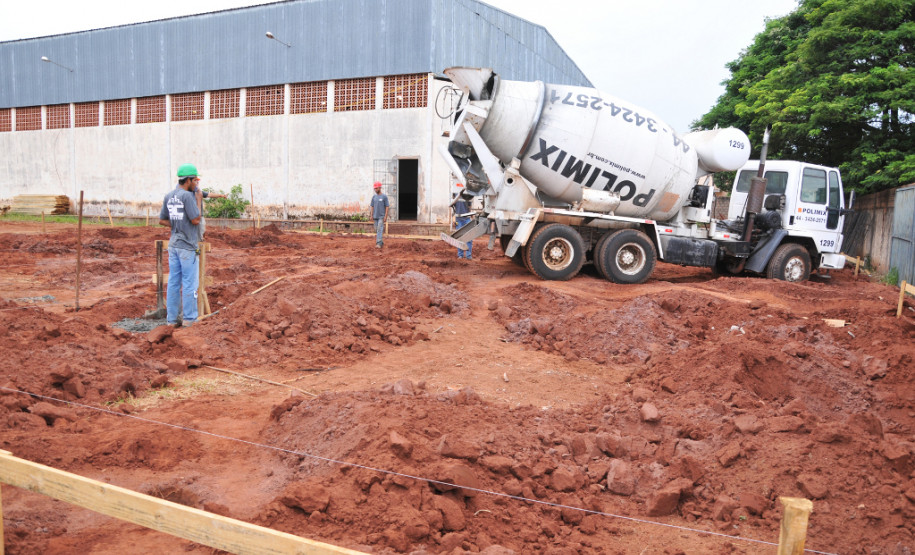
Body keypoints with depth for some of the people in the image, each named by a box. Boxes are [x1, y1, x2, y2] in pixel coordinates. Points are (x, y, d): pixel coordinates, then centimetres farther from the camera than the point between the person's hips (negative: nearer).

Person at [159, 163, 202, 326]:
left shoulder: (169, 196, 8)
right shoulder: (187, 196, -16)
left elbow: (162, 220, 13)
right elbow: (196, 220, -15)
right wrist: (198, 200, -6)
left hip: (173, 244, 8)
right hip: (187, 246, -8)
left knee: (173, 282, 10)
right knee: (189, 283, 0)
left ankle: (172, 318, 15)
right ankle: (189, 318, 5)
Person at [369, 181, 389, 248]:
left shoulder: (384, 196, -5)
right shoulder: (374, 196, 9)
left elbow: (387, 207, -6)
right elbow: (372, 206, 12)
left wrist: (386, 216, -12)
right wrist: (372, 215, 7)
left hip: (382, 216, -5)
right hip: (375, 216, 5)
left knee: (380, 229, -14)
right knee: (376, 230, 8)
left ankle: (379, 243, -19)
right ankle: (381, 242, 17)